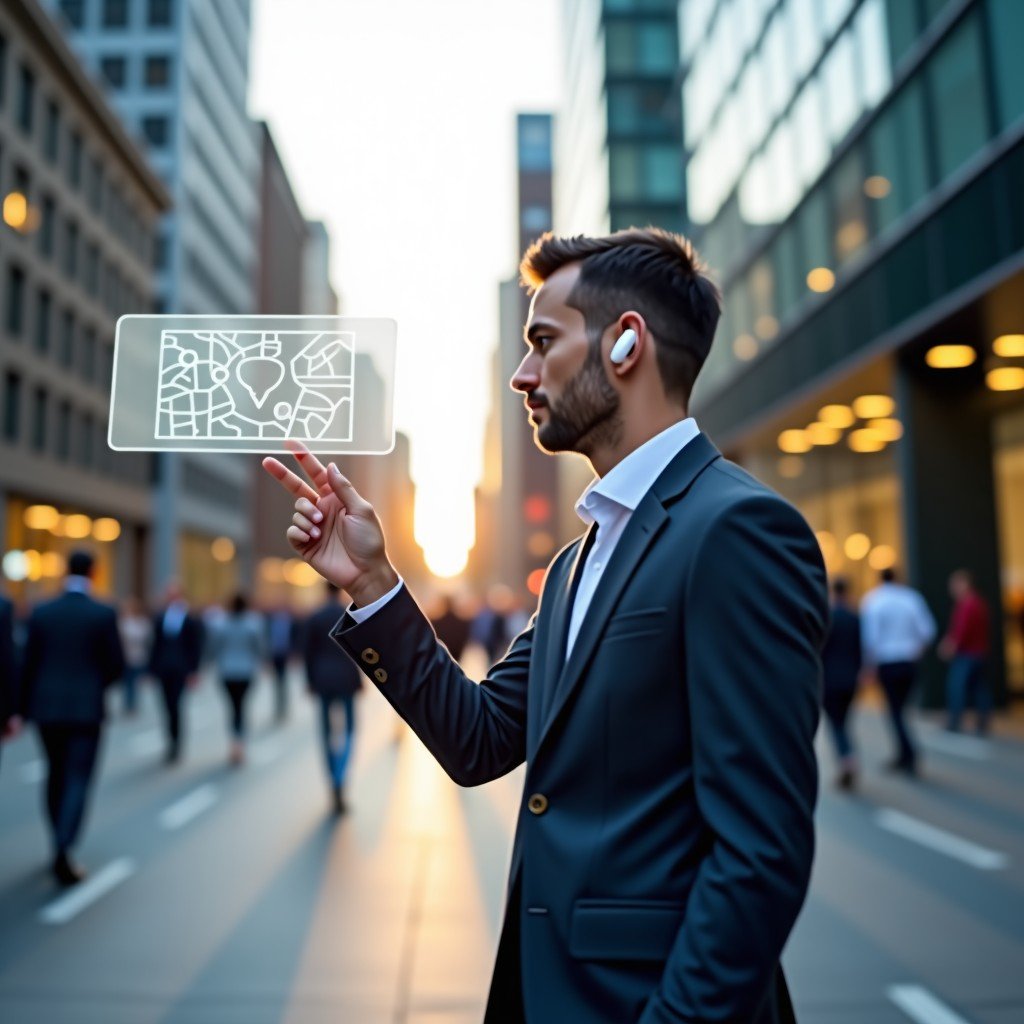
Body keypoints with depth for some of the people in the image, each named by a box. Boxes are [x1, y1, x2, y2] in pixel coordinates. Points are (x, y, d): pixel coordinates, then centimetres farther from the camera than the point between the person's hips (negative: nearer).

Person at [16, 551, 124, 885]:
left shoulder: (41, 612, 1)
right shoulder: (104, 614, -8)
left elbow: (29, 664, 3)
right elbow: (116, 665, -5)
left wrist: (26, 708, 11)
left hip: (46, 707, 3)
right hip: (86, 708, -3)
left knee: (56, 775, 18)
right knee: (78, 779, 0)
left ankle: (61, 844, 28)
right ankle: (63, 850, -15)